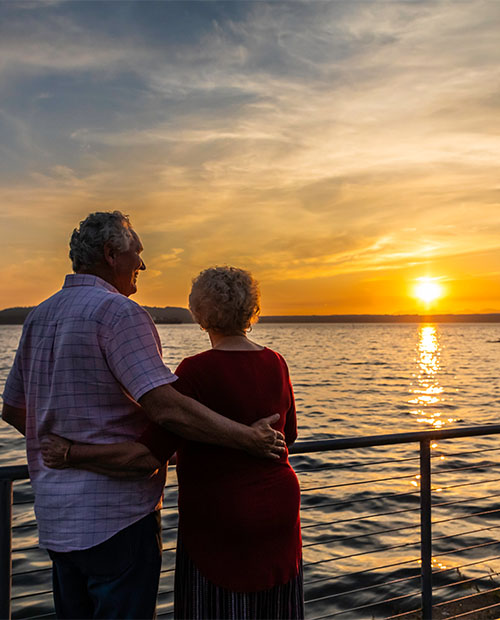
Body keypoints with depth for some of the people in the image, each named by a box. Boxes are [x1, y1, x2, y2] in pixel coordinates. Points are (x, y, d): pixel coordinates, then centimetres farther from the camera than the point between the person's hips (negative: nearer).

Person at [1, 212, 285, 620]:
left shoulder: (39, 317, 10)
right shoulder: (118, 312, -16)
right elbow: (167, 408, -27)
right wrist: (251, 439, -19)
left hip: (57, 514, 9)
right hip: (116, 516, -8)